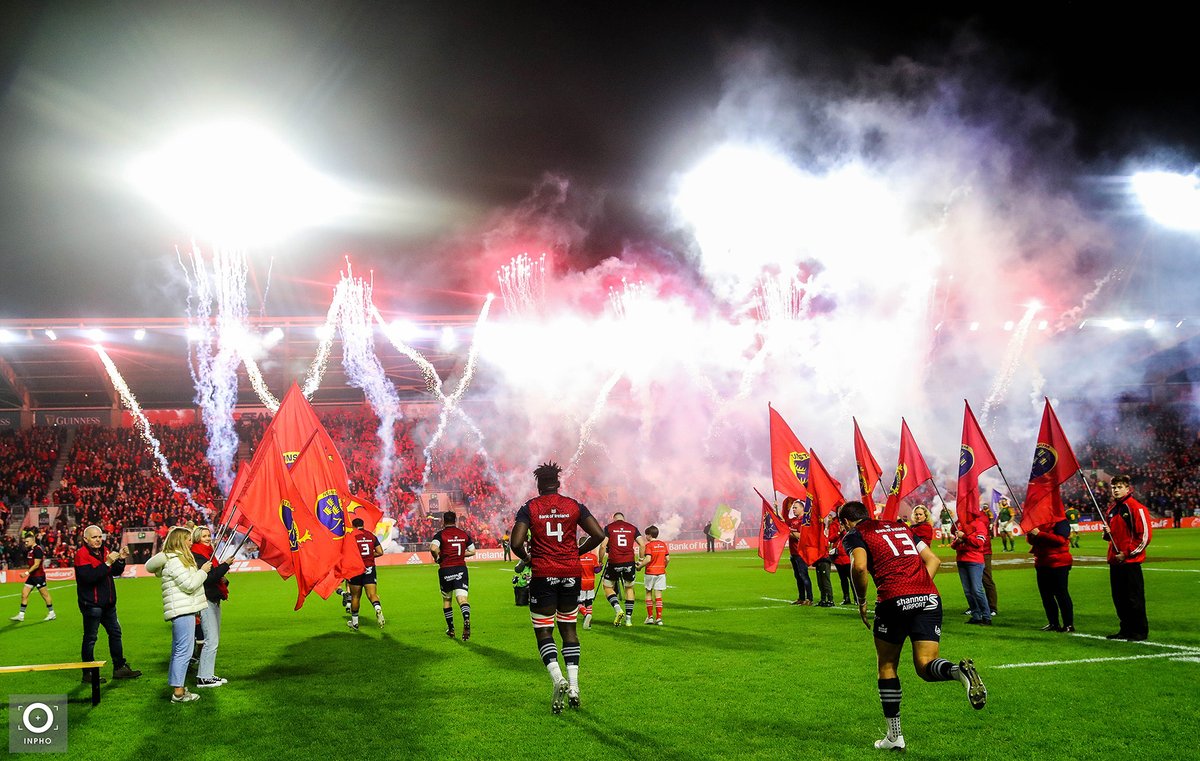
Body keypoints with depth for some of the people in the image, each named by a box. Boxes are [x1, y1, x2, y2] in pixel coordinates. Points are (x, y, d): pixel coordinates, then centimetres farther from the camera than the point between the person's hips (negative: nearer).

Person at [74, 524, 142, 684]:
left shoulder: (104, 551, 12)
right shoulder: (81, 554, -12)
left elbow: (116, 572, 15)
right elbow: (89, 577, -26)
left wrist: (121, 560, -3)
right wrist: (107, 563, -30)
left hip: (108, 603, 9)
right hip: (91, 604, -9)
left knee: (115, 633, 14)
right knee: (90, 638, -3)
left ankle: (119, 668, 23)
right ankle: (88, 673, 5)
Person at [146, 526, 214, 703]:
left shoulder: (179, 558, 18)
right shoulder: (174, 561, -14)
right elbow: (189, 585, -18)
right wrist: (203, 571, -7)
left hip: (185, 610, 11)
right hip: (182, 610, -11)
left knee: (178, 650, 14)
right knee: (184, 650, -10)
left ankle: (176, 688, 20)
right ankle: (178, 692, -8)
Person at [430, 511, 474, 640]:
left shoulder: (440, 534, -4)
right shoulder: (464, 534, 7)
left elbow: (433, 548, -23)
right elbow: (473, 551, 13)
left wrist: (437, 558, -4)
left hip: (445, 570, -1)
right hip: (461, 569, 1)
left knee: (446, 599, 17)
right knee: (462, 597, -8)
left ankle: (450, 629, 24)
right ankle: (466, 619, -38)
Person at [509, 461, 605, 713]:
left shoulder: (529, 508, -3)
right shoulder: (574, 506, 4)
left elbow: (516, 543, -12)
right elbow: (599, 535, -1)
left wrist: (527, 558, 8)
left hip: (543, 575, -3)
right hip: (571, 574, 3)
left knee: (543, 631, 5)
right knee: (568, 628, 14)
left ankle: (557, 679, -16)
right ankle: (574, 686, 10)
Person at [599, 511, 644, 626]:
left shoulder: (608, 528, 5)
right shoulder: (632, 528, 12)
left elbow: (603, 546, -5)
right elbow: (642, 545, 5)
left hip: (614, 562, -2)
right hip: (630, 562, 2)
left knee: (608, 588, 13)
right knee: (629, 588, 19)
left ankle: (618, 609, -10)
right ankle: (628, 618, 16)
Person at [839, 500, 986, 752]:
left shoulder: (854, 534, 11)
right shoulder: (900, 527, 29)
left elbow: (859, 566, -9)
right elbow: (933, 560, 22)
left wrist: (861, 602, 4)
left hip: (894, 599, -4)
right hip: (930, 597, 4)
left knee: (887, 667, 14)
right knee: (925, 666, 5)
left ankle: (894, 735, 15)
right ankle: (960, 670, -28)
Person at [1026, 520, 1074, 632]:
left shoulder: (1061, 522, -9)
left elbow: (1060, 539, -23)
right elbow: (1030, 540, 18)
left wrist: (1039, 534, -21)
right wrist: (1030, 534, -5)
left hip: (1058, 564, -8)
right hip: (1042, 563, 8)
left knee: (1061, 594, -4)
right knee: (1045, 594, 10)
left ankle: (1069, 624, 3)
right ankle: (1053, 623, 19)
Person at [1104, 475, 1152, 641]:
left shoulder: (1136, 508, -10)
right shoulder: (1112, 509, 15)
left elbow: (1144, 536, -14)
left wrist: (1127, 554, -14)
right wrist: (1107, 534, 3)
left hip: (1131, 561, -8)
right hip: (1115, 561, 8)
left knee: (1135, 598, -4)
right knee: (1119, 598, 12)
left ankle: (1140, 631, 5)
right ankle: (1126, 629, 21)